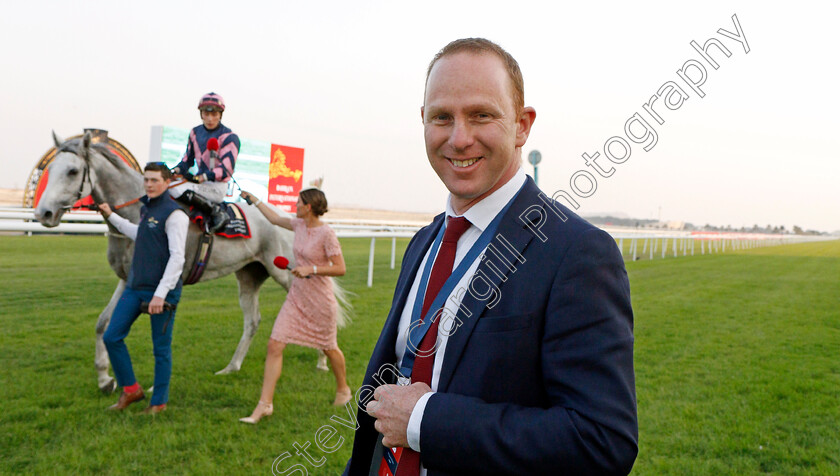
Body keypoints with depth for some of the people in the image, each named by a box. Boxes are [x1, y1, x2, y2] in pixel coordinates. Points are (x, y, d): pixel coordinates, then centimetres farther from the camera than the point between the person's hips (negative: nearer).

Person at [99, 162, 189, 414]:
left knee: (161, 348, 2)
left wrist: (160, 294, -23)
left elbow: (177, 258, -18)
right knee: (111, 337, 5)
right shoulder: (146, 208, 14)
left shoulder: (174, 214, -12)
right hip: (135, 287, 8)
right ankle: (131, 390, 20)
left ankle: (159, 402, 16)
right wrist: (111, 216, 39)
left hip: (161, 291, -8)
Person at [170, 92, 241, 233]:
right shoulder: (195, 132, 12)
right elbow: (187, 160, 18)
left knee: (178, 189, -27)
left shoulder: (229, 137, -9)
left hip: (218, 186, -8)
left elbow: (227, 169, -18)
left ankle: (217, 212, -17)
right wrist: (177, 170, -4)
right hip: (200, 181, 8)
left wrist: (204, 177, -33)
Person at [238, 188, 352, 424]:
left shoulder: (326, 233, -17)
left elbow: (340, 269, -18)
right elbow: (275, 218, 23)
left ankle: (343, 390, 40)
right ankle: (265, 404, 2)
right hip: (296, 297, 6)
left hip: (320, 301, -6)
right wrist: (254, 200, 29)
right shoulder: (299, 225, 4)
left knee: (329, 349, 13)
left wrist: (311, 269, -25)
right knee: (274, 345, -4)